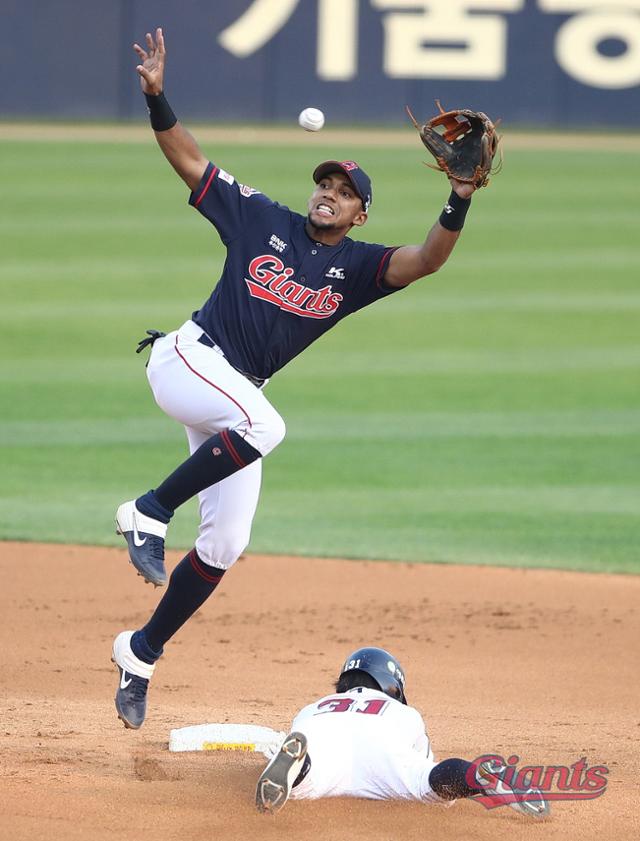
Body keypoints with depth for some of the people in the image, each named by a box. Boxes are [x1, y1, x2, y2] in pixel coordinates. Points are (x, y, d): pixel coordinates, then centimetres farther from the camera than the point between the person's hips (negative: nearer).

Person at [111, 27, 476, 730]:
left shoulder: (357, 267, 4)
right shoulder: (262, 220, 3)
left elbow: (426, 260, -14)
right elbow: (189, 159, 2)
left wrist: (460, 202, -31)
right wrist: (156, 95, -12)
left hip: (237, 394, 5)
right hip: (186, 360, -4)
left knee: (224, 545, 0)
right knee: (263, 425, -36)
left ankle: (142, 652, 14)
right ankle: (149, 512, -26)